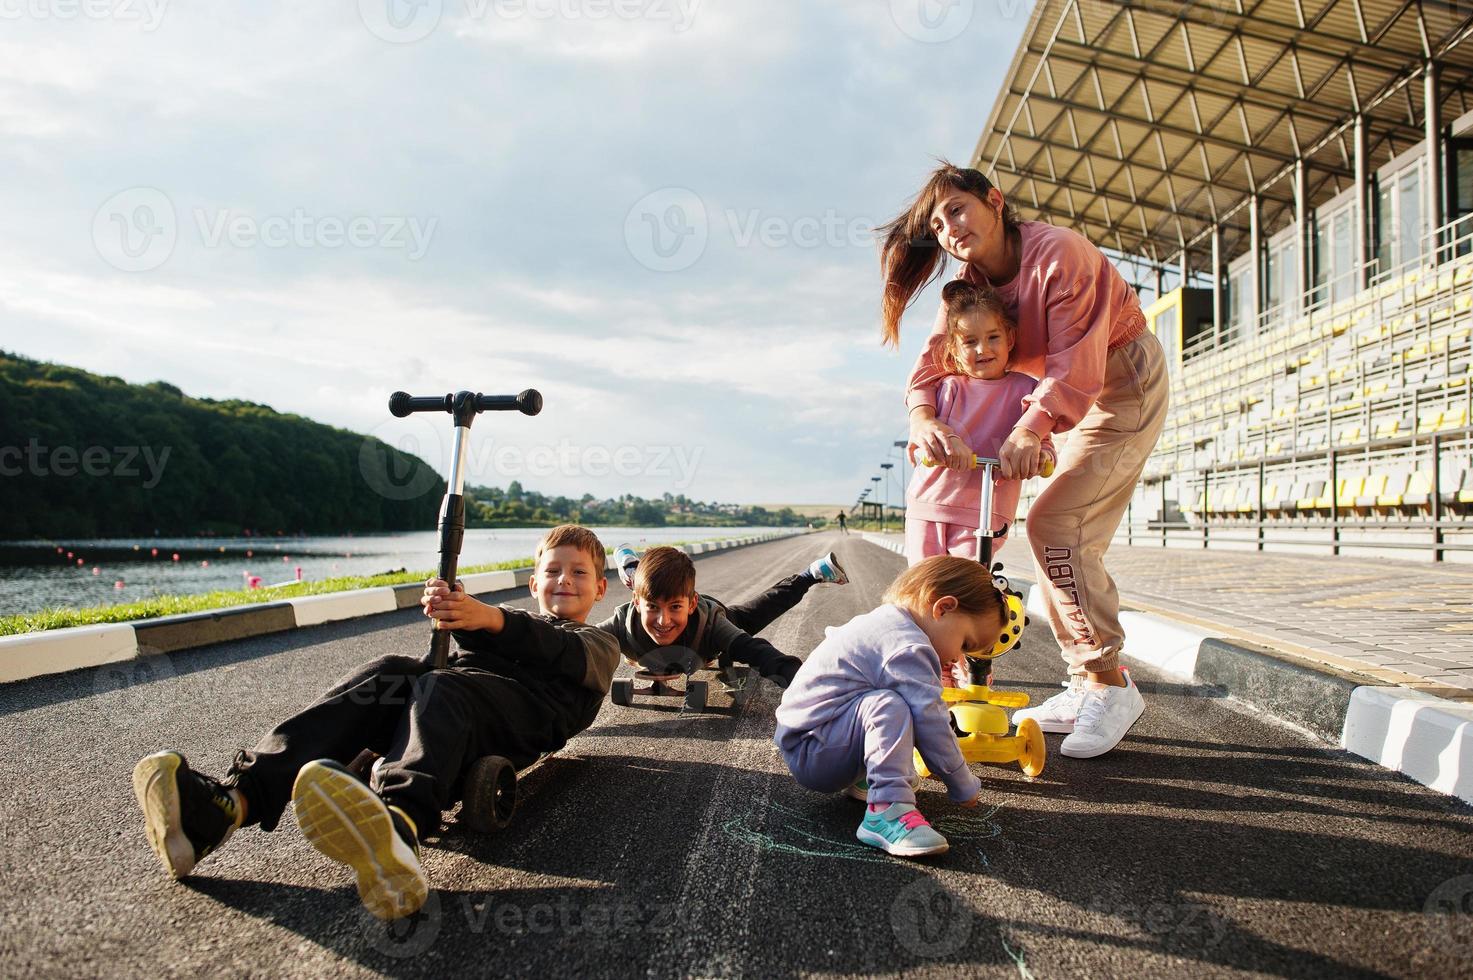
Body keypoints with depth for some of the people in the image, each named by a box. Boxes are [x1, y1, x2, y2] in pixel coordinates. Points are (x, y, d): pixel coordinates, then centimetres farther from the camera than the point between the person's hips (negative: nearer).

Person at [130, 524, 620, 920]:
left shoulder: (598, 645, 29)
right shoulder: (511, 621, 42)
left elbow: (566, 654, 1)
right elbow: (473, 640, 15)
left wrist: (492, 619, -16)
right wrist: (451, 609, -10)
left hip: (524, 708, -4)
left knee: (441, 688, -34)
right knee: (386, 673, -24)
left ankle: (398, 827, -66)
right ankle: (231, 800, -40)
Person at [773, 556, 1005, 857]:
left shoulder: (884, 619, 13)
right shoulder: (908, 649, -20)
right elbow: (931, 724, -20)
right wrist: (965, 788, -6)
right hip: (810, 751, -10)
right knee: (889, 706, -31)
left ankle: (865, 776, 10)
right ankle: (886, 811, -33)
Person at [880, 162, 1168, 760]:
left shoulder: (1059, 252, -24)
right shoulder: (971, 283, 0)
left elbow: (1076, 358, -32)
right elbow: (937, 355, -11)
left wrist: (1032, 428, -45)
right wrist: (922, 416, -32)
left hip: (1127, 384, -8)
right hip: (1081, 398, 8)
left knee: (1053, 524, -19)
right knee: (1070, 541, 5)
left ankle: (1110, 684, -9)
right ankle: (1088, 685, 16)